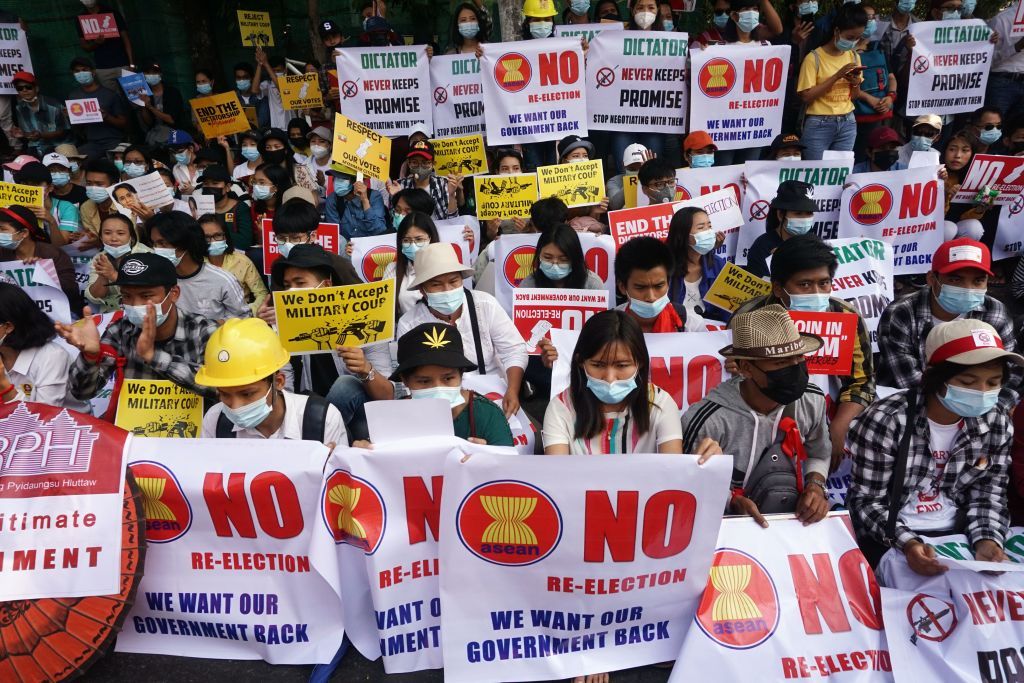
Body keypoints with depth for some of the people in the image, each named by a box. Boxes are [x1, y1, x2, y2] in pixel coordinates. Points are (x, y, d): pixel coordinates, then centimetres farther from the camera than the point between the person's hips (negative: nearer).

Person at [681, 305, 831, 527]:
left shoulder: (813, 400, -8)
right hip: (726, 522, -4)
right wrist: (732, 500, -24)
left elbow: (819, 455, 11)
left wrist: (815, 486, -6)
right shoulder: (708, 421, -26)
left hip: (788, 514, 4)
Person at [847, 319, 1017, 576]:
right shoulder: (886, 420, -19)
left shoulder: (997, 425, -2)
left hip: (958, 536, 6)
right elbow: (866, 501, -14)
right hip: (889, 539, -5)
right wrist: (907, 543, -29)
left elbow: (988, 496, 4)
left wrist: (987, 539, -16)